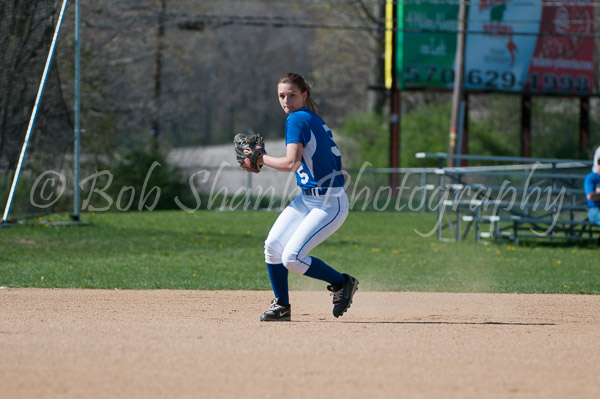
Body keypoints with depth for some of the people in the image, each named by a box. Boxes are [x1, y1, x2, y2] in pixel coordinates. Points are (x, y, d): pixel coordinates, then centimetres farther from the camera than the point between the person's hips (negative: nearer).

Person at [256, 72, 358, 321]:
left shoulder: (297, 119, -15)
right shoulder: (314, 120, 12)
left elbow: (291, 163, -24)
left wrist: (261, 159, -10)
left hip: (330, 204, -10)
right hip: (307, 198, 10)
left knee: (292, 258, -15)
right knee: (273, 245, 0)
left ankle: (343, 283, 6)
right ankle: (281, 307, 13)